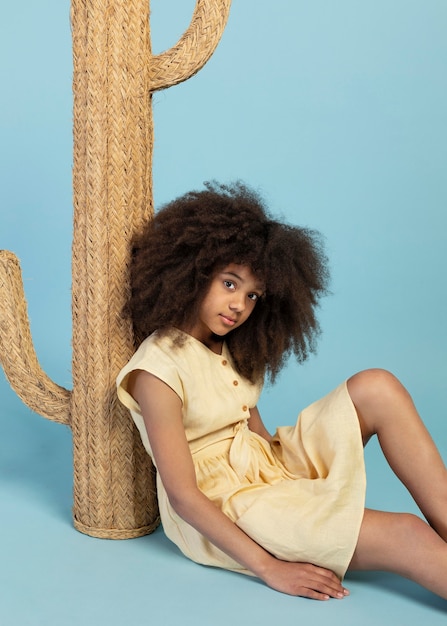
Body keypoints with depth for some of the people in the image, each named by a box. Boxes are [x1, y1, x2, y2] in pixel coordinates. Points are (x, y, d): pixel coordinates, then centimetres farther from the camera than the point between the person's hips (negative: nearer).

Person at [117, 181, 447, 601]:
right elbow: (183, 497, -19)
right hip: (216, 514, -8)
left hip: (267, 468, 8)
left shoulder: (233, 350, 7)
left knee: (377, 388, -11)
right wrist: (269, 568, -21)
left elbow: (254, 428, 8)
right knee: (405, 535, -22)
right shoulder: (158, 371, -19)